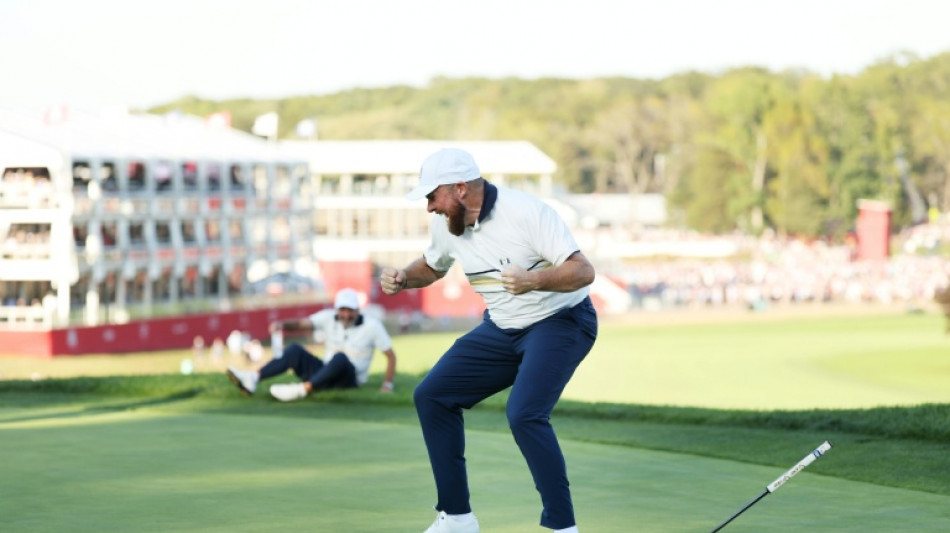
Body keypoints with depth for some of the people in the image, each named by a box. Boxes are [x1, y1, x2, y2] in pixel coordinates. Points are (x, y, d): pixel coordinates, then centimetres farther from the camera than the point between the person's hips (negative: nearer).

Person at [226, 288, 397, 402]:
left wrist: (387, 384, -13)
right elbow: (301, 324, -10)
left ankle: (303, 389, -46)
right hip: (326, 375, 4)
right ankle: (252, 379, -31)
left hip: (350, 380, -4)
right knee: (295, 350, -15)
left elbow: (390, 355, -3)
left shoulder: (372, 326, -6)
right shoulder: (329, 318, 3)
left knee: (340, 358, -36)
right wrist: (282, 324, -31)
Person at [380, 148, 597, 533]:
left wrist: (534, 280, -45)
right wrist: (403, 278, -3)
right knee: (432, 396, 3)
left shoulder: (526, 213, -24)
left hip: (560, 323, -8)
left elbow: (583, 271, -28)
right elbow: (432, 267, 19)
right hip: (502, 328, 8)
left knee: (524, 414, -29)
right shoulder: (445, 224, -3)